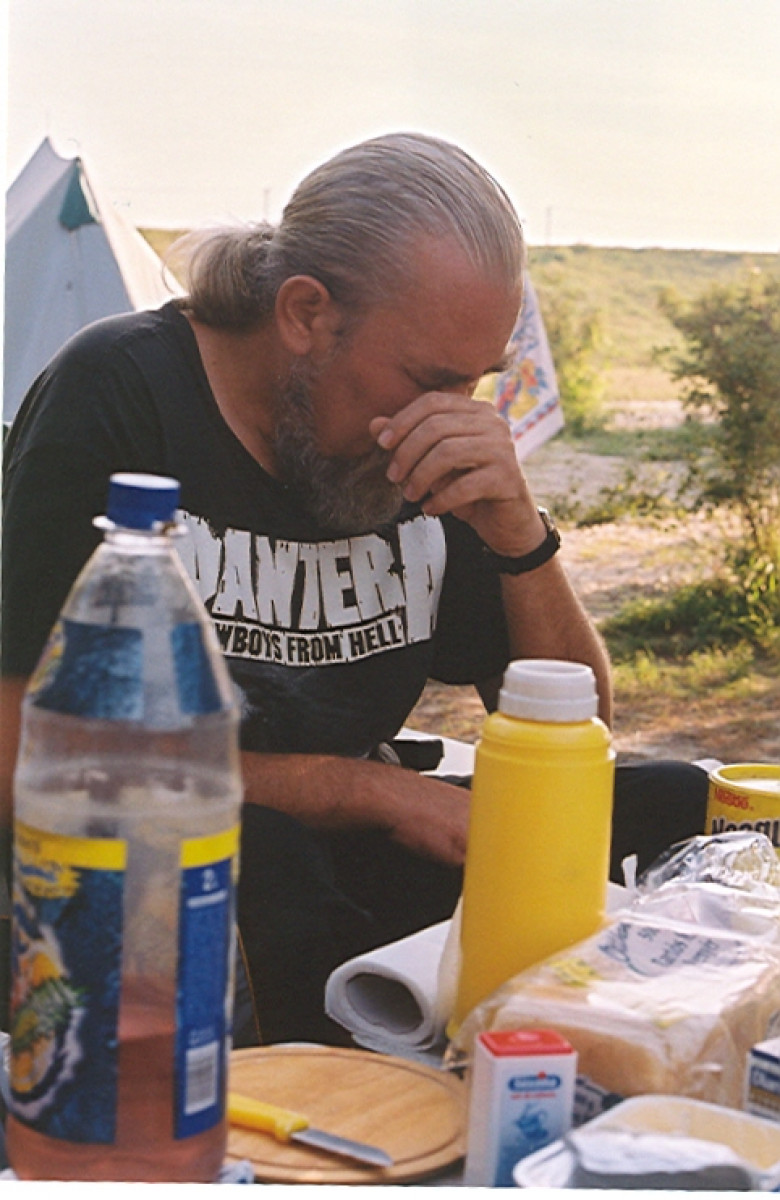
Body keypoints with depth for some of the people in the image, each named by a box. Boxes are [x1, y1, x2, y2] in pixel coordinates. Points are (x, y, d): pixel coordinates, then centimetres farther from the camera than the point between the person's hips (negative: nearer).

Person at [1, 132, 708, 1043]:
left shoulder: (426, 452, 3)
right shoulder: (116, 397, -12)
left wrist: (519, 536, -13)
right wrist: (372, 788, -18)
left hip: (343, 855, 5)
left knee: (678, 805, -10)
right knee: (258, 855, -38)